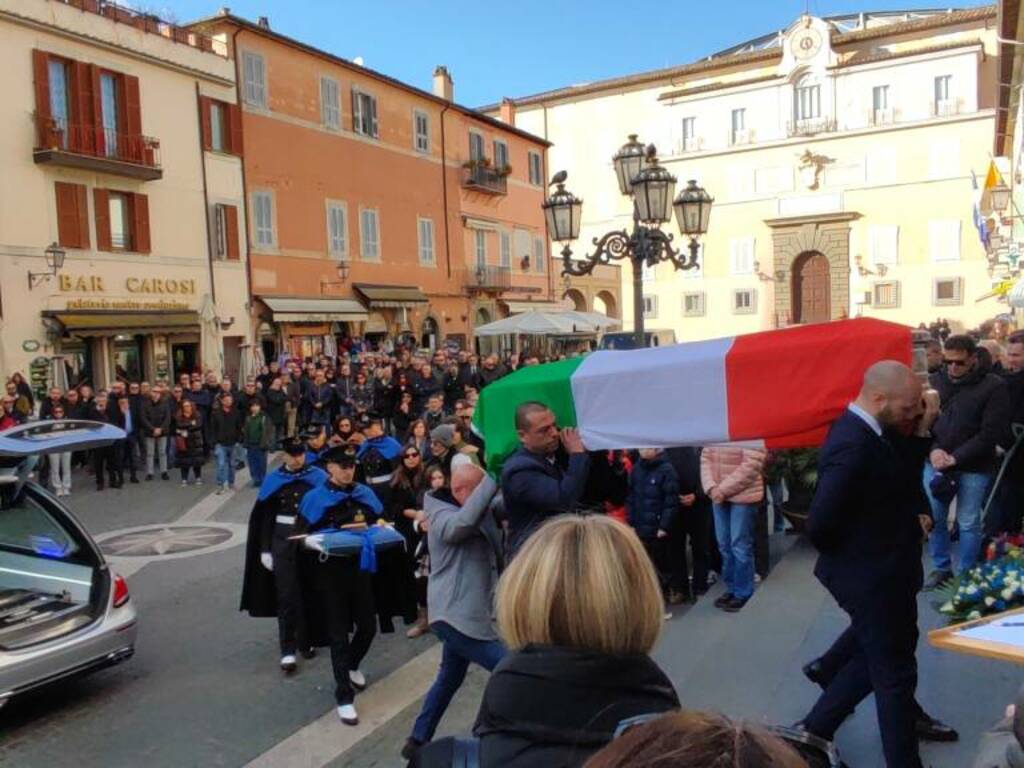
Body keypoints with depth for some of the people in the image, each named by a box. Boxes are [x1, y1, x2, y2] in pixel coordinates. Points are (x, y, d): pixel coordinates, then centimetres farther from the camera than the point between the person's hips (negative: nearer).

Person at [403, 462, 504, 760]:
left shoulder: (478, 513, 13)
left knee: (450, 677, 22)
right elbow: (464, 521, -38)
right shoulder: (442, 516, -18)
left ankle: (418, 740, 34)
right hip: (457, 614, -10)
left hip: (464, 612, 10)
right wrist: (494, 478, -37)